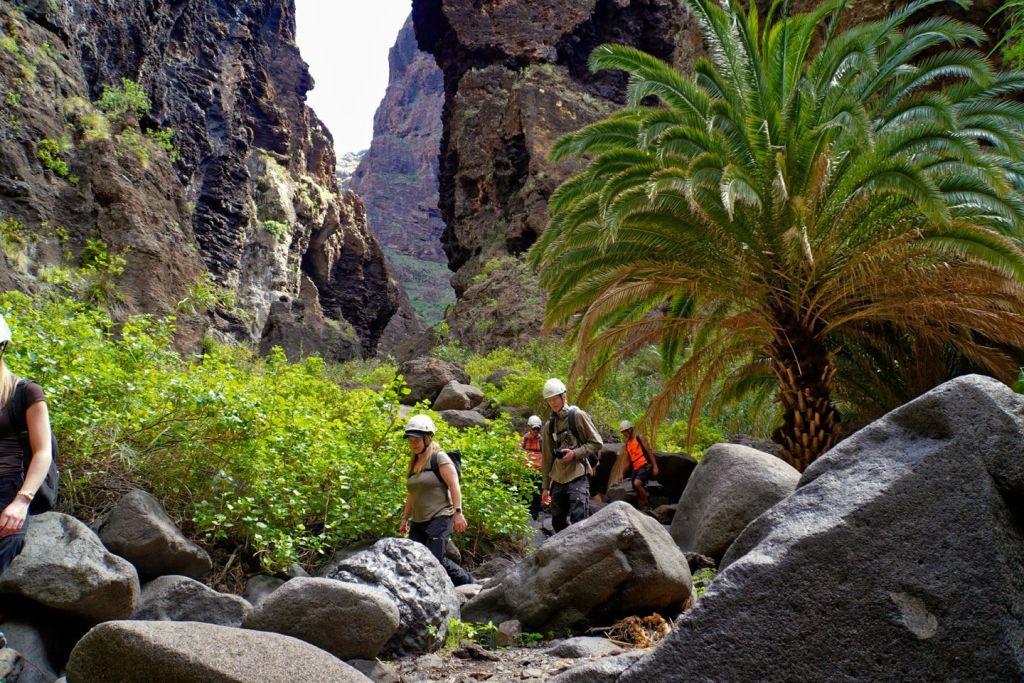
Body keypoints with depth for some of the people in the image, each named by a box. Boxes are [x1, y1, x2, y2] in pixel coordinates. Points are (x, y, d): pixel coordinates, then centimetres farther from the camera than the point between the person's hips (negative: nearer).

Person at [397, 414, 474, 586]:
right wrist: (404, 518, 23)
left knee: (436, 559, -15)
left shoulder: (439, 458, -5)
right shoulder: (414, 463, 17)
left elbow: (454, 485, -13)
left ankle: (469, 583, 7)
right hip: (418, 522, 8)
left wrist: (458, 512, -20)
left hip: (440, 518, -8)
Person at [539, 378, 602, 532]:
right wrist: (546, 486, 14)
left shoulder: (578, 416, -2)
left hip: (577, 477, -6)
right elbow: (547, 457, 15)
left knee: (578, 521, -13)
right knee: (558, 522, 10)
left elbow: (597, 443, -2)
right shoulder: (549, 425, 13)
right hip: (557, 479, 6)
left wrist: (575, 453, -16)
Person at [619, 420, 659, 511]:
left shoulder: (639, 438, -1)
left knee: (637, 483, -29)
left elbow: (649, 452, -6)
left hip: (645, 466, -7)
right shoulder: (626, 444, 17)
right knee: (638, 493, 5)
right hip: (635, 469, 7)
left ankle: (646, 505, -15)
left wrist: (655, 466, -13)